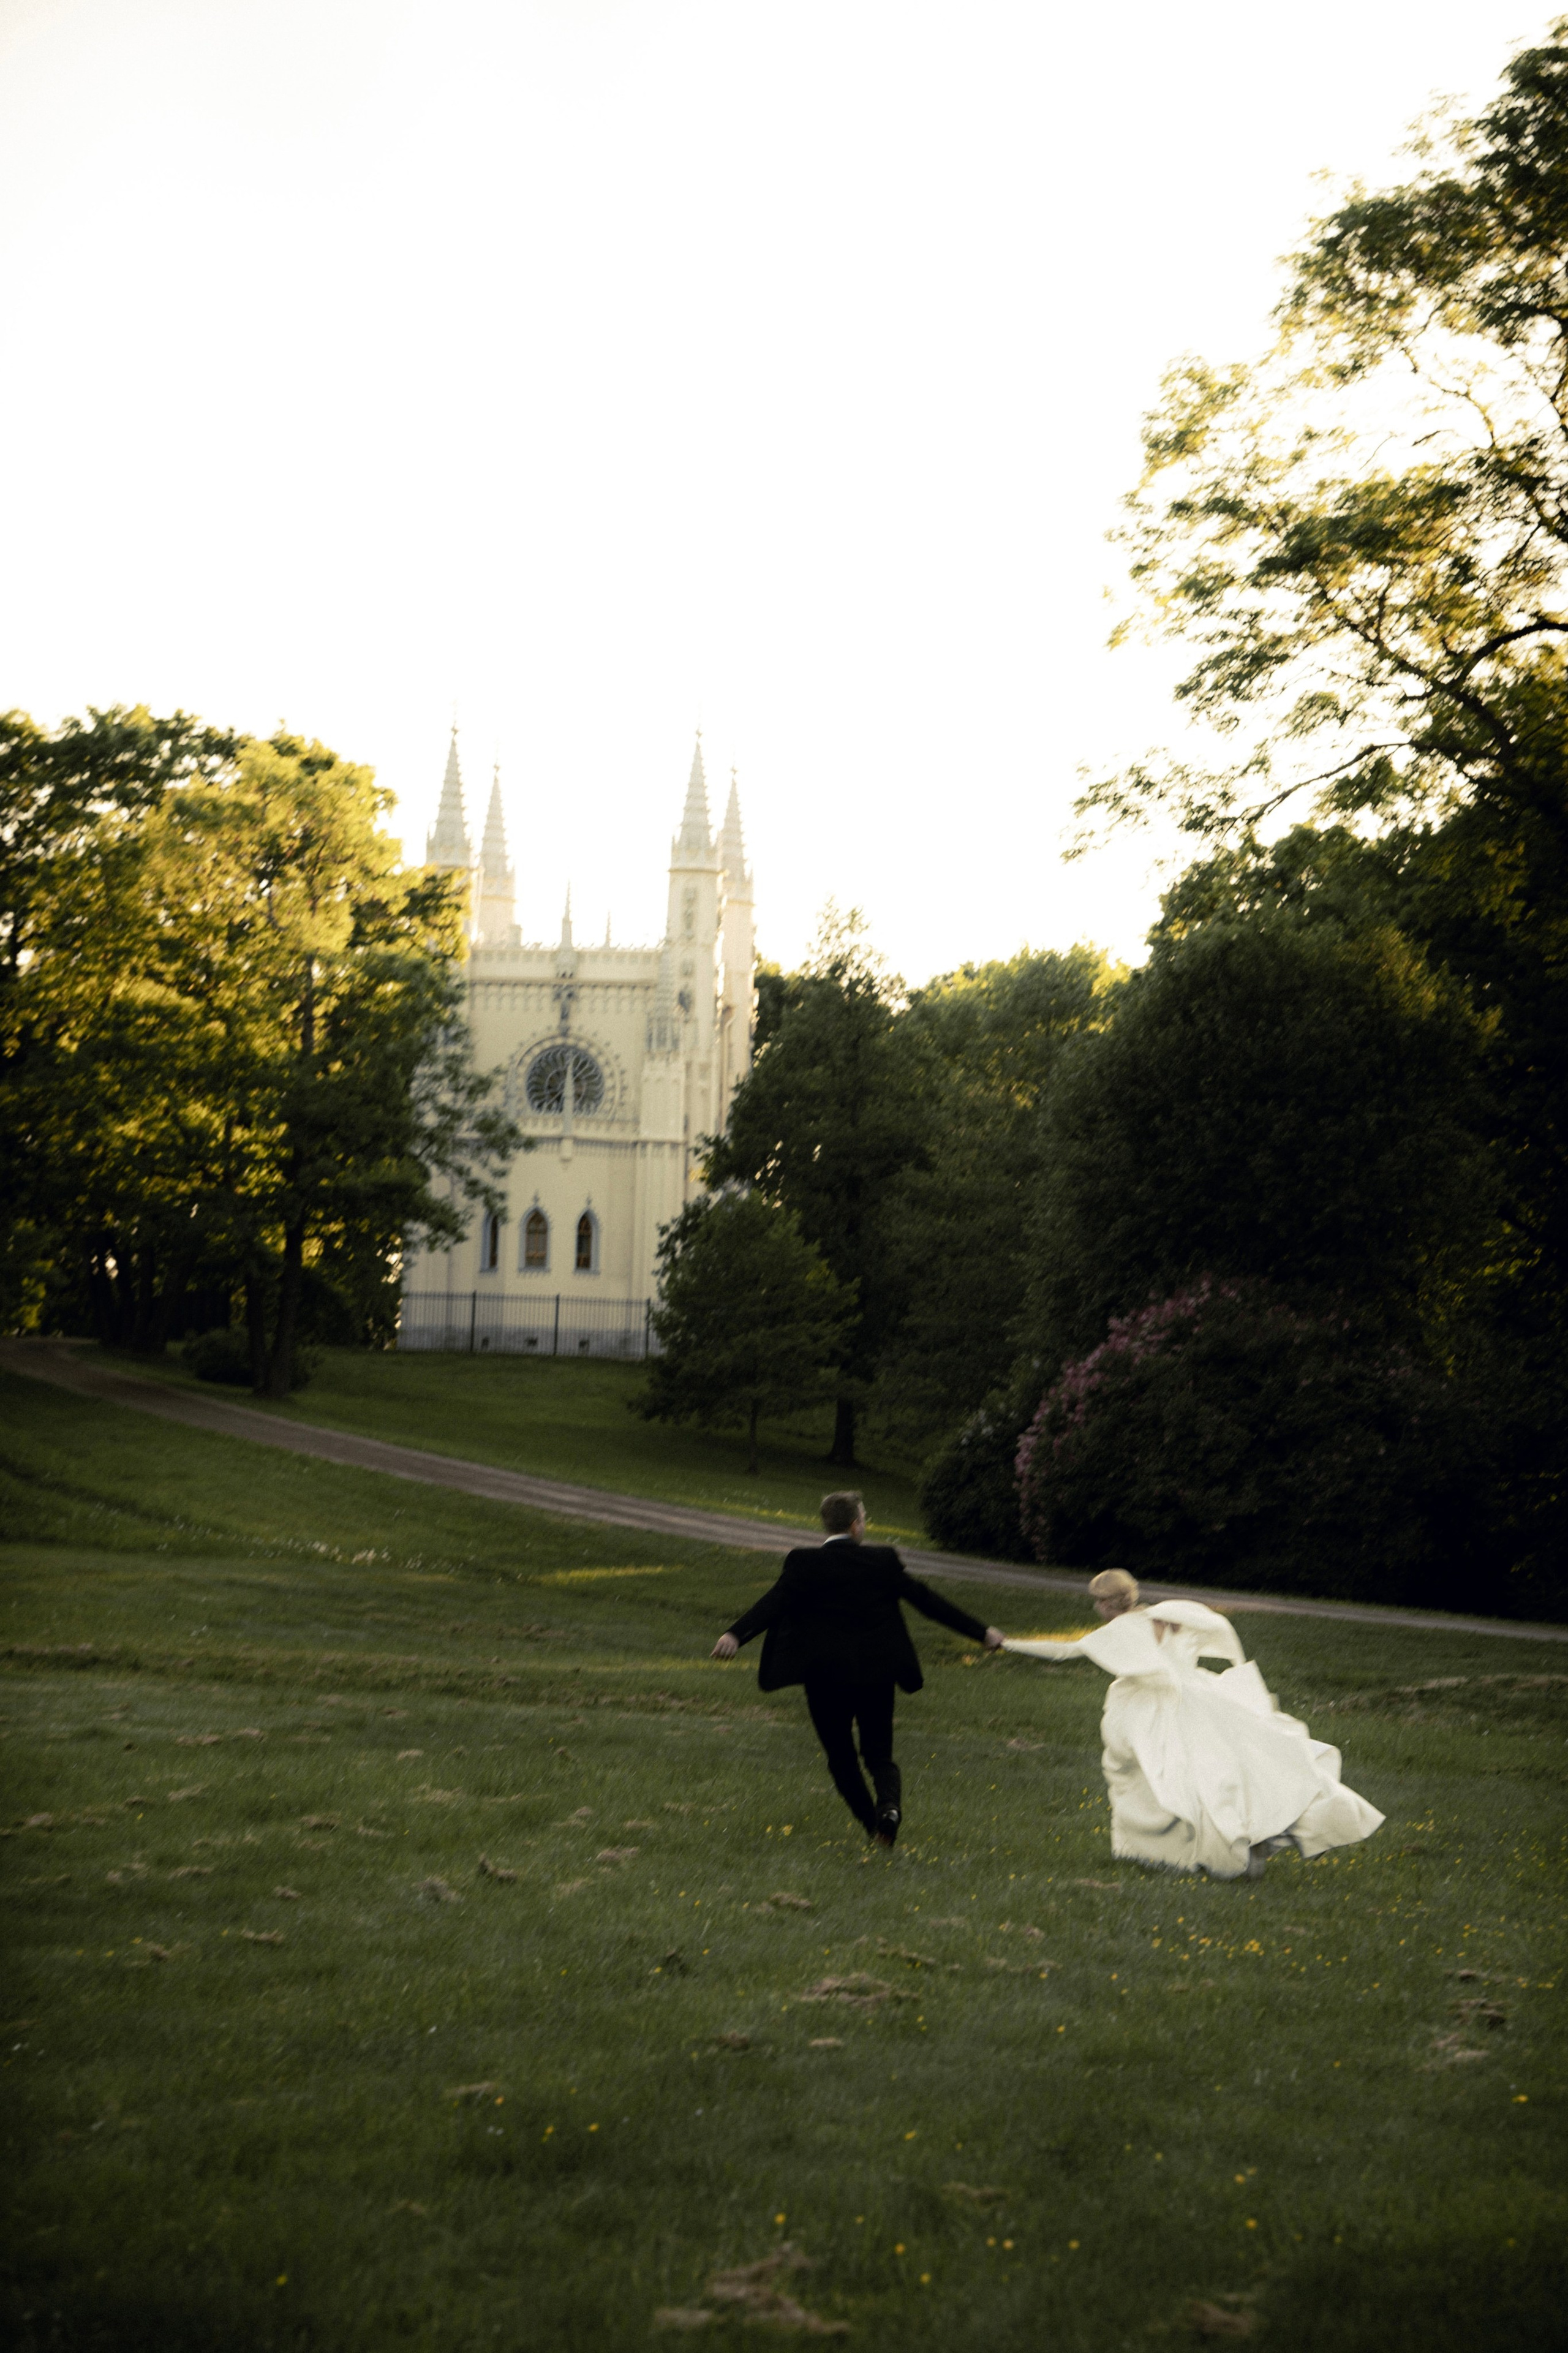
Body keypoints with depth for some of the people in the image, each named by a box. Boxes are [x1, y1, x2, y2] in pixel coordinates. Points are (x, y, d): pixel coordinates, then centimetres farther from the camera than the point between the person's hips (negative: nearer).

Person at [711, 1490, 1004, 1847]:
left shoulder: (804, 1562, -5)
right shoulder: (883, 1560, 1)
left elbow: (774, 1602, -20)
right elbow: (927, 1600, 4)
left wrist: (736, 1635, -31)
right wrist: (981, 1632, 11)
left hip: (825, 1676, -2)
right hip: (876, 1677, 2)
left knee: (841, 1756, 15)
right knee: (879, 1755, 11)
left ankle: (872, 1824, 10)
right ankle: (889, 1807, -18)